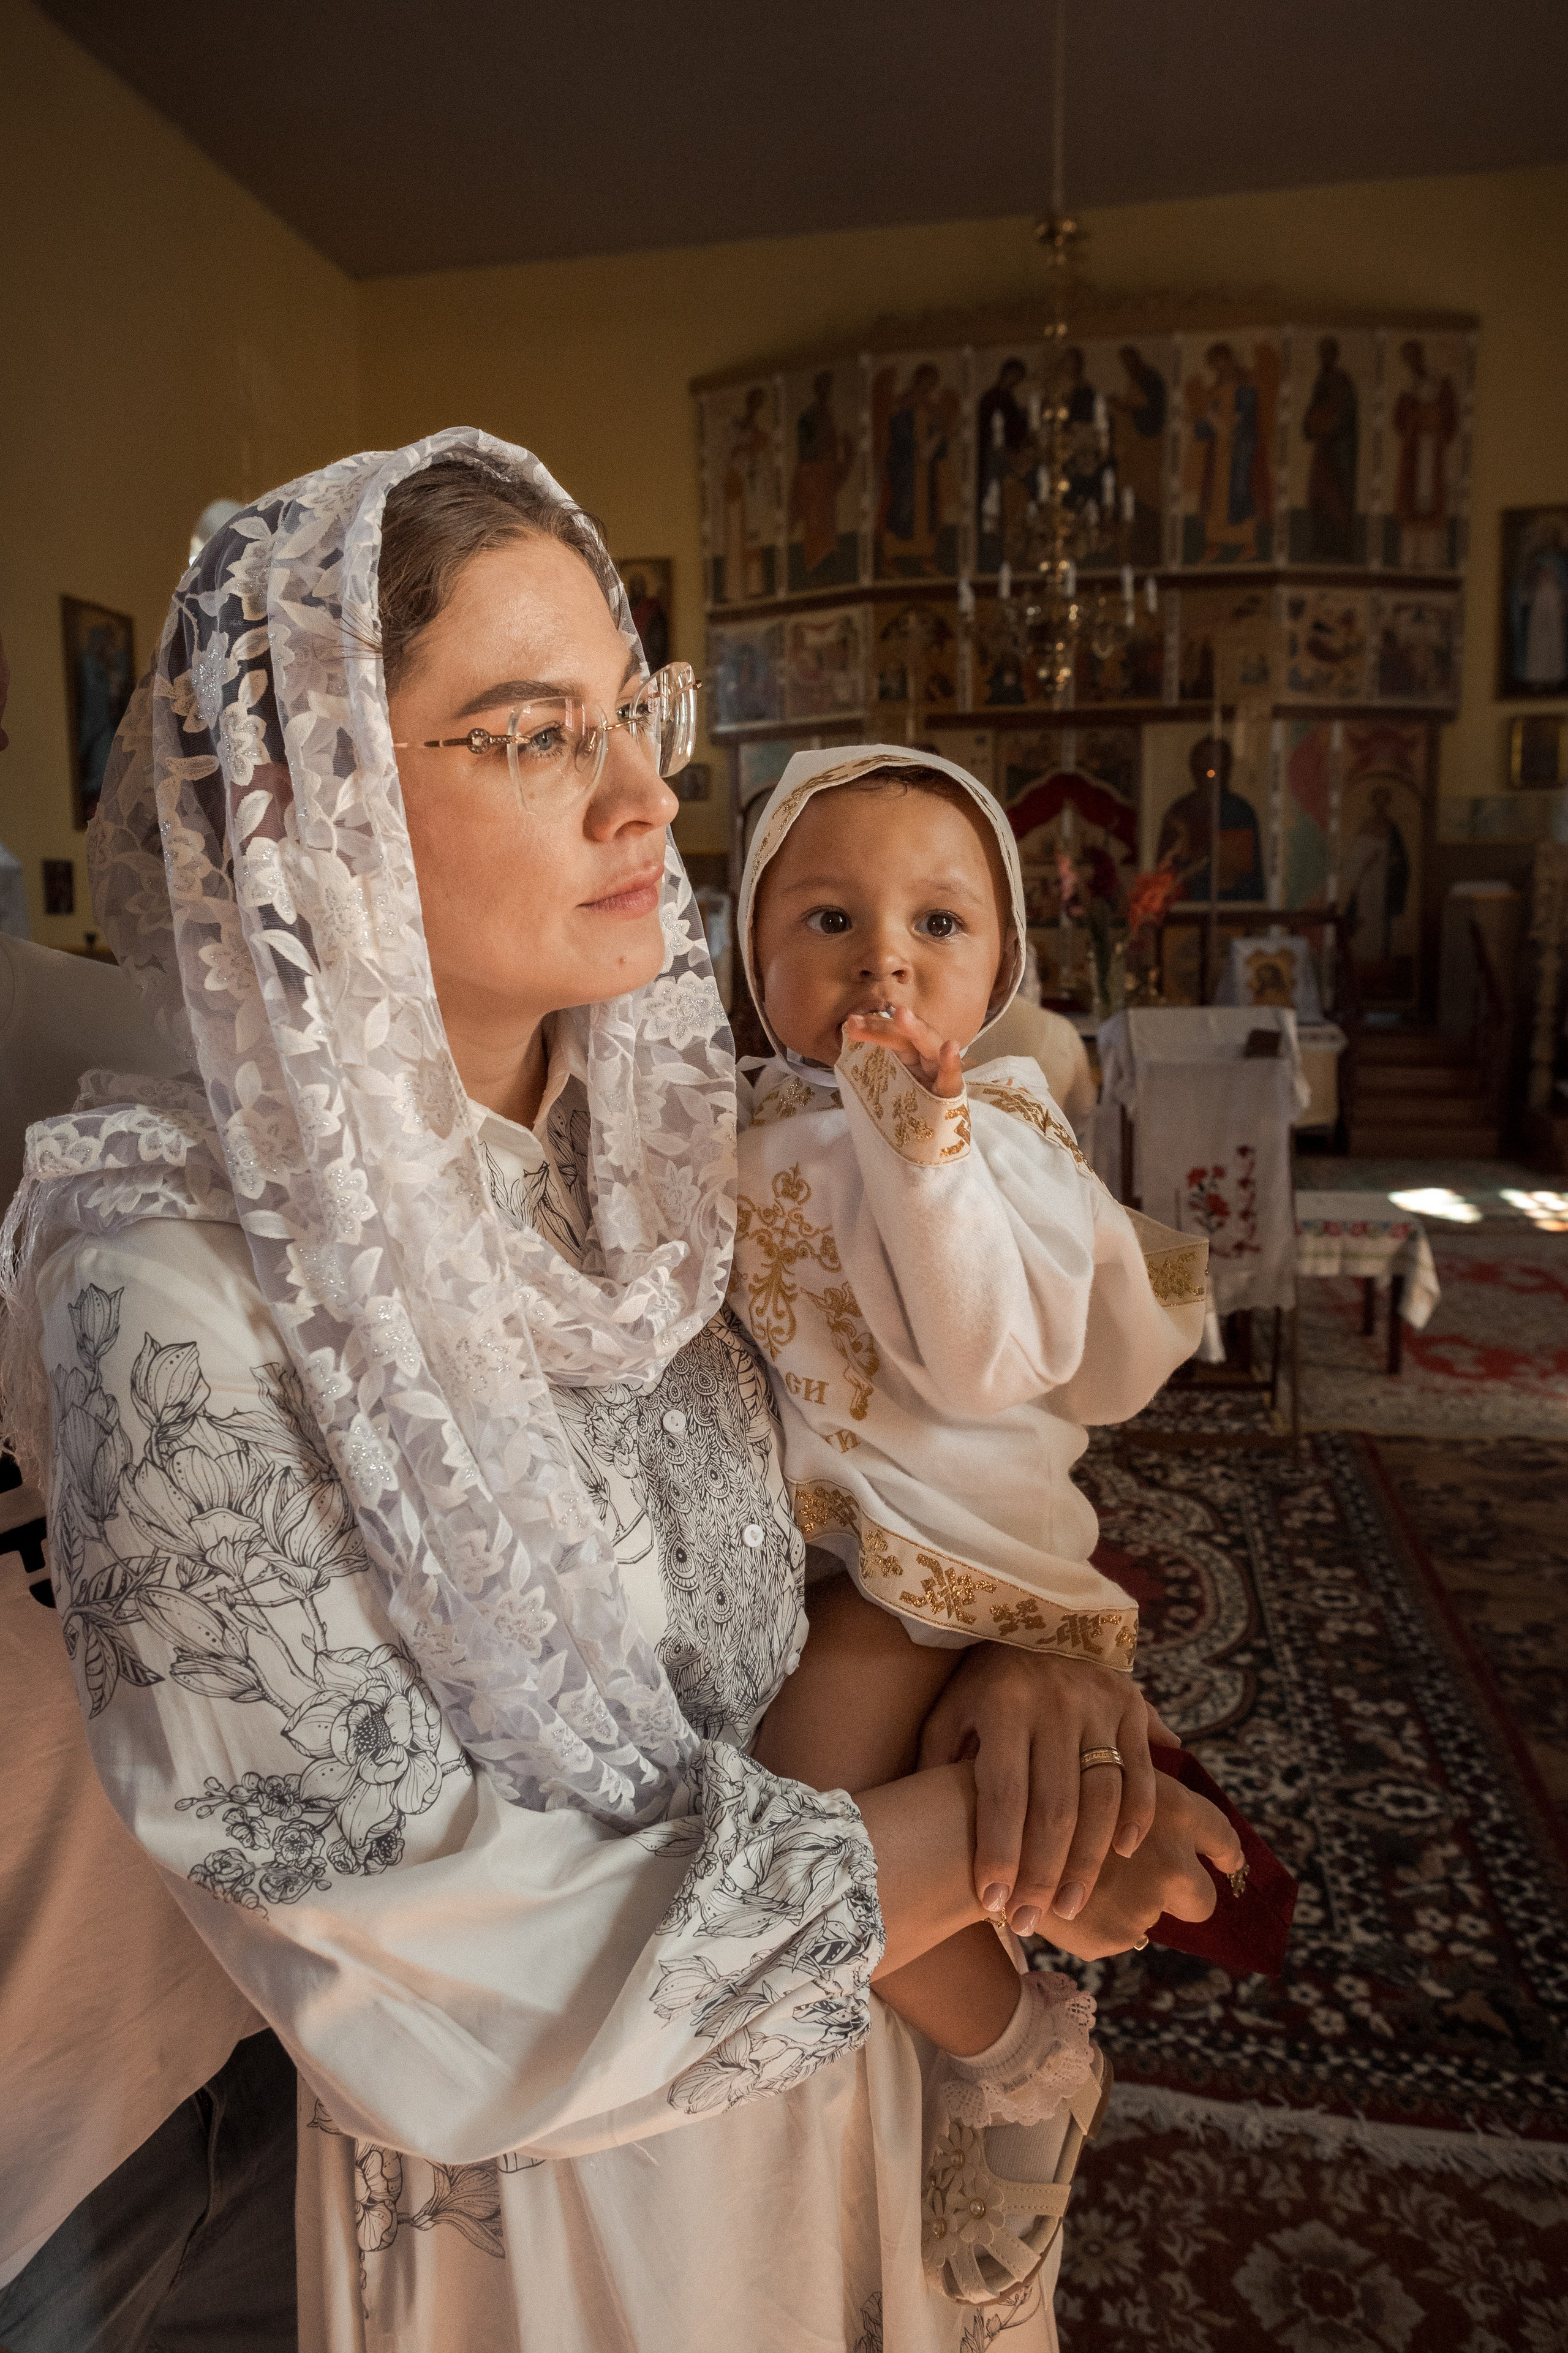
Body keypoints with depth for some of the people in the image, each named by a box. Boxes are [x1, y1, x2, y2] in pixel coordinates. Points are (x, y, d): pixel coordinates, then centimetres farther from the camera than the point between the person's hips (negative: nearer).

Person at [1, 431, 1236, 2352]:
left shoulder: (652, 1155, -9)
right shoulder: (185, 1305, -28)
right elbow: (409, 1928, -25)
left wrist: (1007, 1644, -17)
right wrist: (969, 1840, -22)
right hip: (535, 2184, -4)